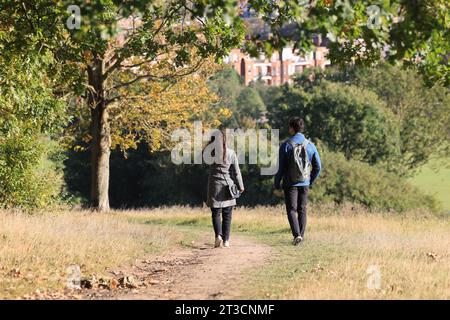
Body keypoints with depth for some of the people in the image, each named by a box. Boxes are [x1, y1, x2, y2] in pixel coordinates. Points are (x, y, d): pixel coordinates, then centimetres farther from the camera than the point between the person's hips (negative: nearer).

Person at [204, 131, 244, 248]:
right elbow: (236, 171, 0)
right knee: (227, 215, 8)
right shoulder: (231, 153, -5)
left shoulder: (210, 153, -7)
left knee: (216, 213, 7)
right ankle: (226, 240, 5)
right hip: (228, 186, 0)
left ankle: (218, 235, -14)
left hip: (215, 186, 0)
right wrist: (240, 186, 9)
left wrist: (212, 142, 11)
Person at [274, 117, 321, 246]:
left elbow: (281, 168, -9)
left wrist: (277, 186, -2)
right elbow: (317, 167, 4)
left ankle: (297, 234, -16)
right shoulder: (310, 145, 0)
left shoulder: (286, 145, -10)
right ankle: (301, 236, 13)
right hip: (304, 184, 3)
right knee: (302, 211, 13)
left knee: (291, 210, 1)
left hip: (290, 183, -3)